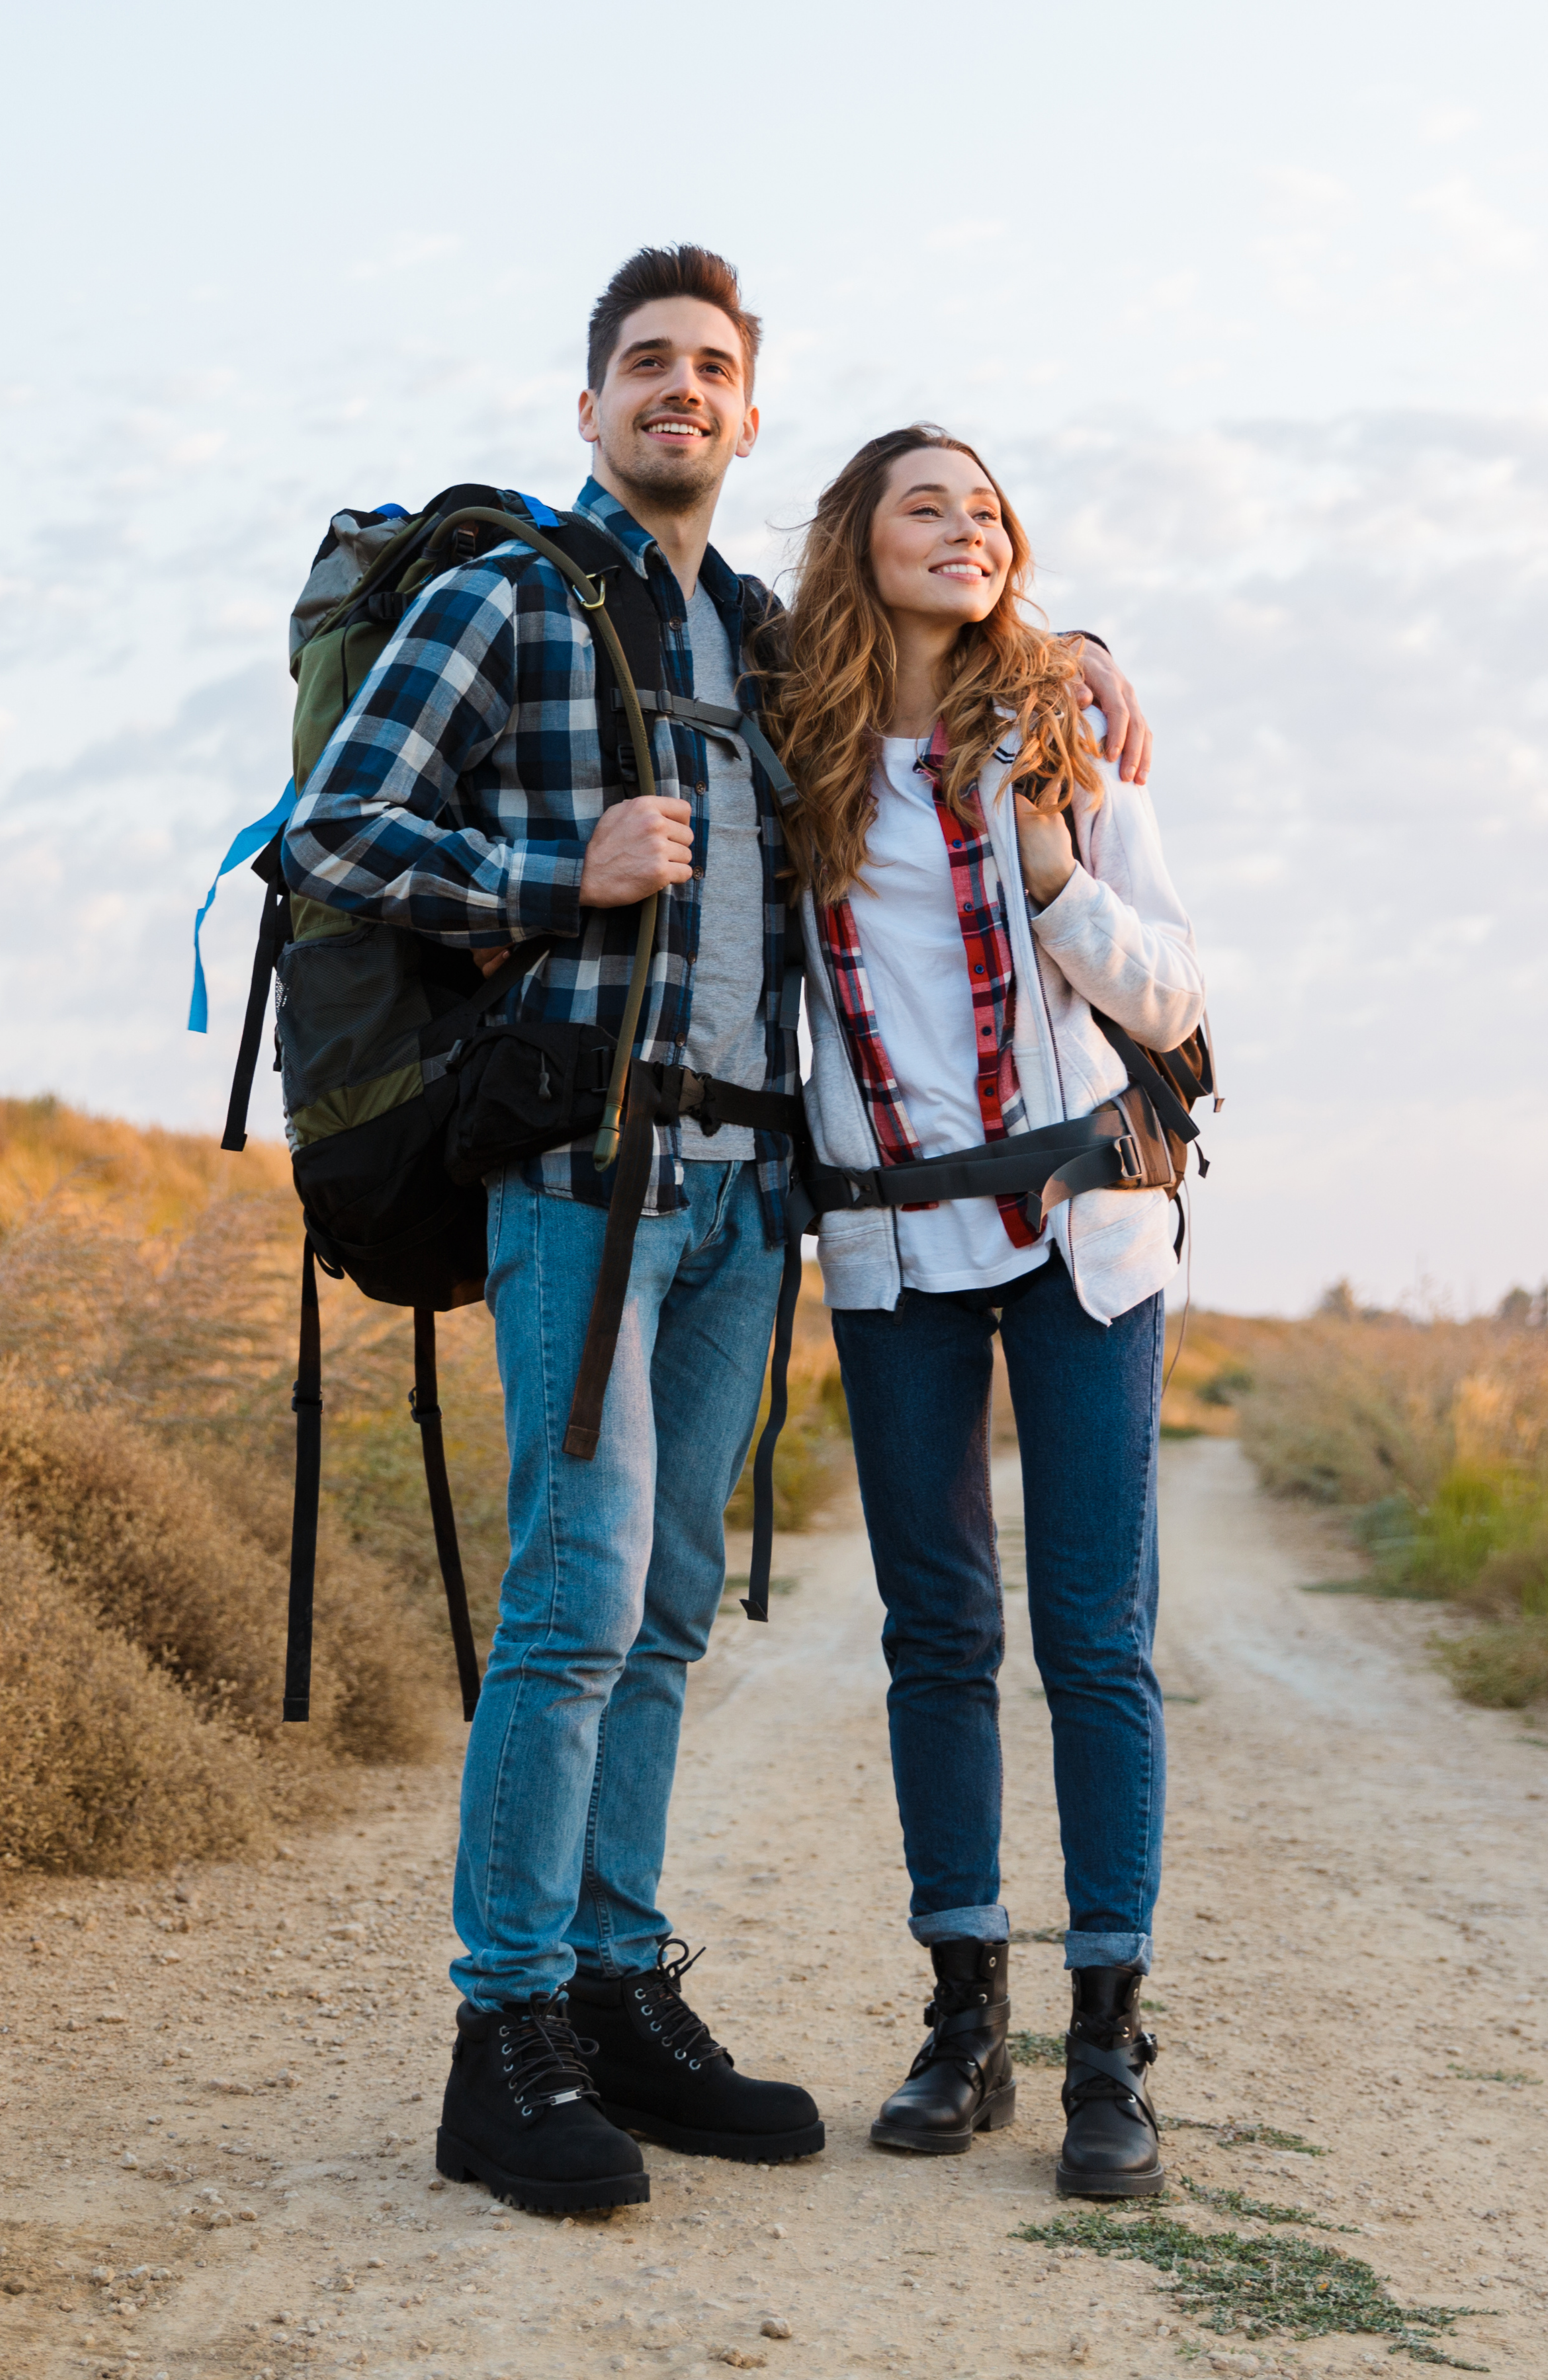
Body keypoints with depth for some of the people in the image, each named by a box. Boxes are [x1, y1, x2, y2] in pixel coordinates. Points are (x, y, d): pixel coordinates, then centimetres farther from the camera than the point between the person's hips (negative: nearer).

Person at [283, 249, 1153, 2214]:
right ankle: (508, 2039, -5)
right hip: (583, 1163, -6)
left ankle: (621, 1994, 15)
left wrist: (1072, 654, 18)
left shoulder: (769, 634, 20)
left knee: (667, 1605, 8)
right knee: (581, 1590, -12)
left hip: (741, 1184, 6)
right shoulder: (504, 599, 3)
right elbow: (331, 834, -3)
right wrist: (564, 877, -13)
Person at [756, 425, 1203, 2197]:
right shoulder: (790, 751, 3)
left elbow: (1171, 998, -1)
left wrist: (1052, 870, -14)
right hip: (896, 1246, 1)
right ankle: (965, 2021, 15)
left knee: (1097, 1632, -3)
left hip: (1083, 1224, -1)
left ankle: (1110, 2045, 3)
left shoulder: (1066, 735, 2)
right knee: (937, 1631, 6)